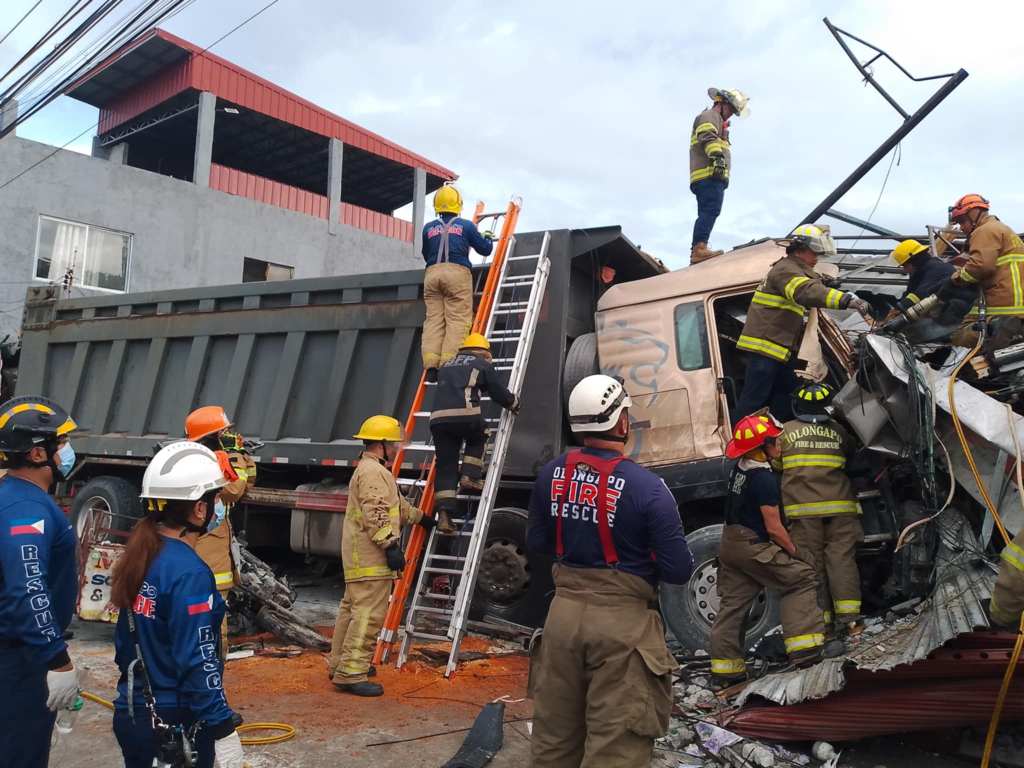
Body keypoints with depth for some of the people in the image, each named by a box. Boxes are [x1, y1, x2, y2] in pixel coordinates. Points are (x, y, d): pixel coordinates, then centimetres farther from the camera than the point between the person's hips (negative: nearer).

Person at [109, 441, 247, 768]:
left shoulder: (138, 556, 2)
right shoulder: (189, 572, -23)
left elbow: (127, 642, 11)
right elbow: (198, 663, -25)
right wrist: (223, 732, -21)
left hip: (131, 716, 8)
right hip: (176, 725, -8)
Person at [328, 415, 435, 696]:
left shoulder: (372, 469, 22)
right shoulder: (373, 471, -14)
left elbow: (397, 504, 34)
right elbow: (376, 515, -24)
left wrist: (422, 518, 41)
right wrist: (391, 545, -25)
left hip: (358, 557, 12)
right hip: (371, 557, -12)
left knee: (352, 609, 17)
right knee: (369, 614, -10)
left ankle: (339, 665, 27)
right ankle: (351, 674, -8)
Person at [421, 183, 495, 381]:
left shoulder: (428, 228, 17)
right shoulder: (466, 225, 10)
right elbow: (485, 249, 14)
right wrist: (489, 238, 36)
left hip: (432, 273, 3)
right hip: (457, 272, -3)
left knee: (433, 318, 1)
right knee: (457, 320, -6)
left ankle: (431, 366, -10)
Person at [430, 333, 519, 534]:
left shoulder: (445, 366, 30)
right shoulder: (483, 365, 17)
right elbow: (499, 393, 18)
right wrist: (514, 404, 38)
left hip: (438, 417, 4)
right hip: (466, 414, -3)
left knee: (445, 468, 7)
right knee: (477, 439, 30)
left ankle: (444, 514, -2)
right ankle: (470, 477, 14)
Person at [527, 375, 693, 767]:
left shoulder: (550, 474, -2)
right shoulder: (647, 488, -16)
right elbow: (679, 571, -13)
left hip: (564, 610, 5)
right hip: (622, 620, -5)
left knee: (555, 735, 19)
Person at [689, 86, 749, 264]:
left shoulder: (717, 121, 37)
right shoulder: (709, 116, 5)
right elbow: (708, 137, -15)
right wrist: (717, 156, -30)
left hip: (712, 175, 11)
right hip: (709, 173, -11)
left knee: (705, 214, 7)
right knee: (711, 210, -23)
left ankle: (696, 251, 4)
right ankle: (700, 247, -35)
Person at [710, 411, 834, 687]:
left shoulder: (740, 467, 5)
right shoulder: (764, 478, -19)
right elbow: (774, 528, -16)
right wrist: (794, 551, -3)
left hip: (730, 541, 9)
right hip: (752, 546, -9)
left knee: (732, 605, 12)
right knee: (801, 579, 1)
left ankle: (725, 670, 17)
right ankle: (804, 651, -4)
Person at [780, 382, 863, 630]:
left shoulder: (787, 430, 3)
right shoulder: (838, 431, 8)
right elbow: (852, 454, 25)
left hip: (803, 508, -1)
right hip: (839, 505, 2)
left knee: (811, 560, 1)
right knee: (841, 557, 2)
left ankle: (819, 616, 0)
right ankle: (849, 613, -2)